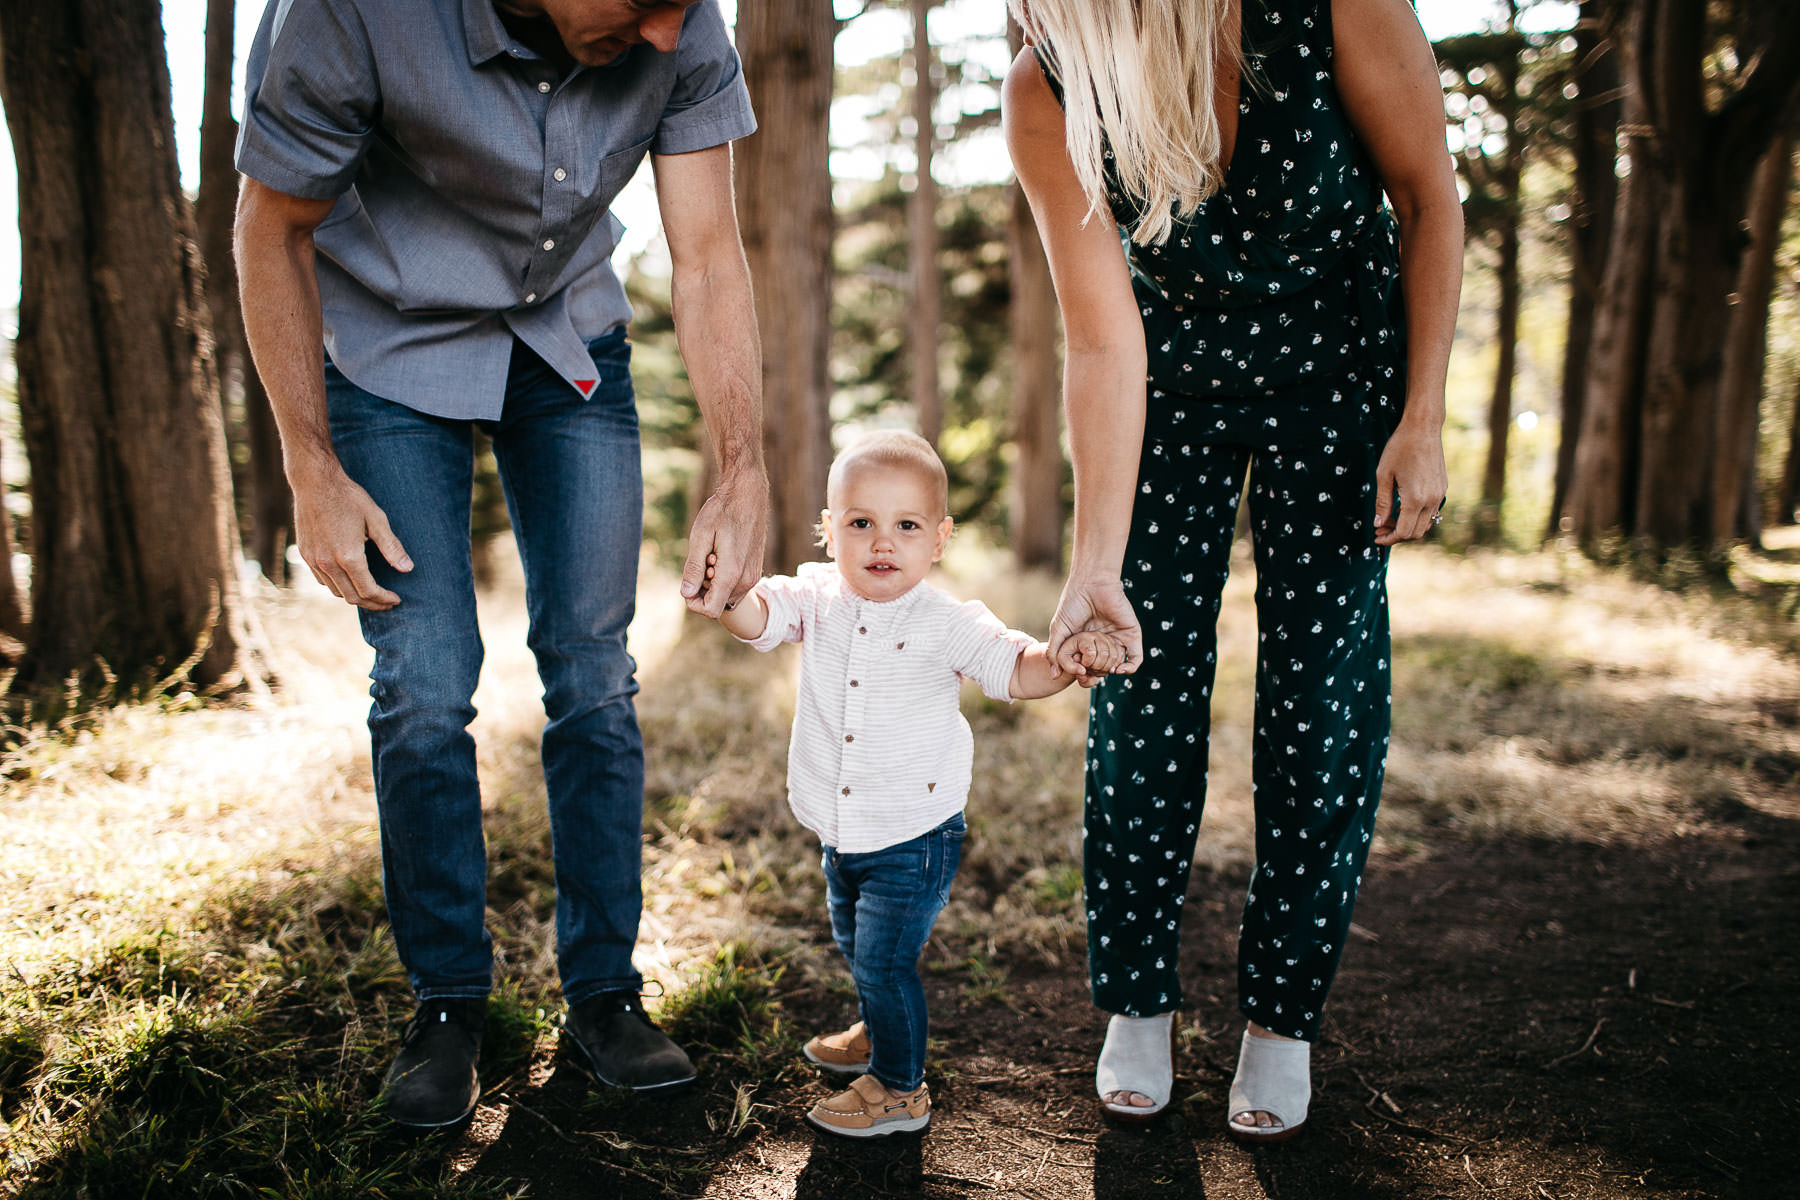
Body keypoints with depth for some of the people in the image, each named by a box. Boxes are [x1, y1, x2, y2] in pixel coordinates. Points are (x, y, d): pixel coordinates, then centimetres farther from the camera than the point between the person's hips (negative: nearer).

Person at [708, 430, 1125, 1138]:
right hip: (841, 833, 6)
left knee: (884, 960, -3)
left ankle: (899, 1088, 18)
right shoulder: (817, 599, -6)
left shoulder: (946, 625, -15)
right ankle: (876, 1033, 52)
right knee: (853, 945, 26)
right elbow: (759, 616, -18)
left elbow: (1014, 668, -16)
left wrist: (1066, 662, -37)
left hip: (914, 836, -6)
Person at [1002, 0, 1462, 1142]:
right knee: (1145, 669, -3)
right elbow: (1101, 338, -23)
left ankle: (1284, 1015, 12)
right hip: (1177, 377, 1)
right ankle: (1139, 1000, 14)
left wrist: (1423, 421, -14)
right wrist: (1095, 563, -28)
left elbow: (1429, 200, -12)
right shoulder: (1046, 92, -22)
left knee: (1323, 682, -3)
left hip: (1339, 370, -1)